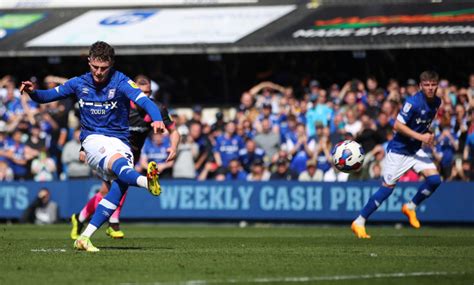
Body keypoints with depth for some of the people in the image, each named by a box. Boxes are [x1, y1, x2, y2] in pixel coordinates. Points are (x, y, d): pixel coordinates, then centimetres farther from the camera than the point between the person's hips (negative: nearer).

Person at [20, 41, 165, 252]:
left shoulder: (120, 82, -4)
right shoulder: (79, 83, 7)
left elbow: (143, 100, -20)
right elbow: (47, 96, 16)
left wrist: (157, 119, -40)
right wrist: (32, 92, -7)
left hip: (120, 141, 1)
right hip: (93, 139, -1)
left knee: (120, 186, -21)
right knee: (119, 163, -34)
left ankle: (85, 237, -18)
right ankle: (147, 181, -70)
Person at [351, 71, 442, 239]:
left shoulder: (436, 102, 2)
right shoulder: (413, 102, -22)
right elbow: (398, 125, -23)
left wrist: (428, 136, 9)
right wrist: (420, 136, -26)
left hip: (415, 149, 7)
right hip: (398, 150, -7)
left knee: (434, 179, -9)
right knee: (388, 187, -7)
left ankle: (411, 208, 14)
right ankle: (359, 222, 2)